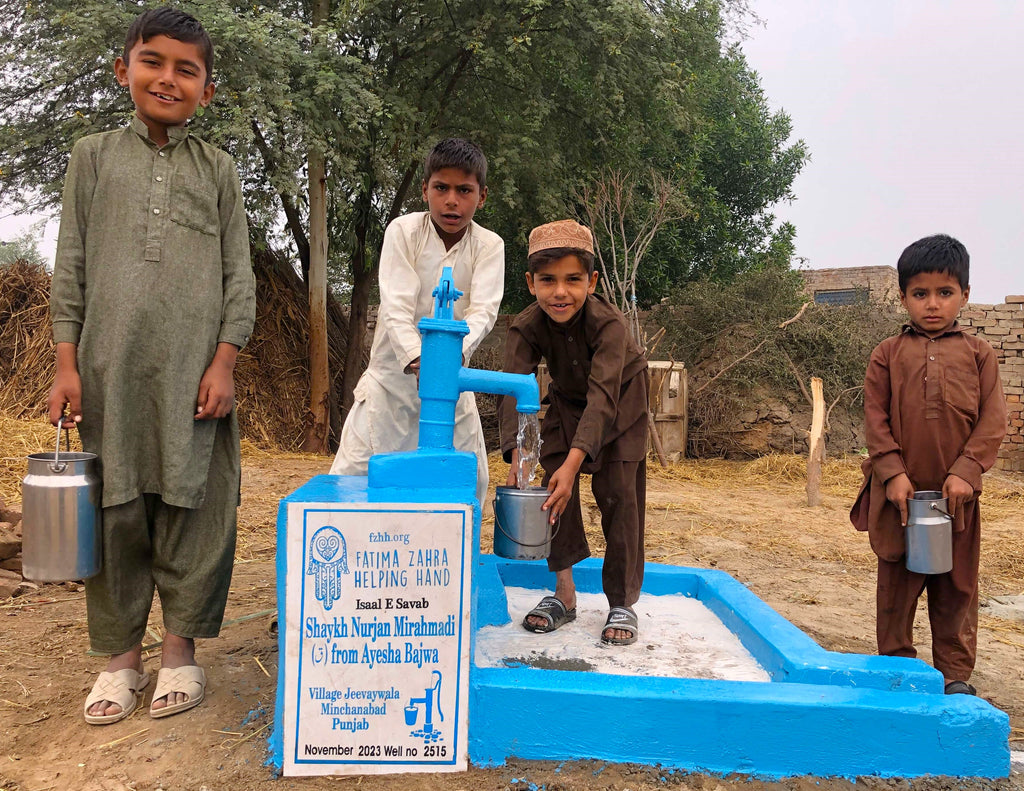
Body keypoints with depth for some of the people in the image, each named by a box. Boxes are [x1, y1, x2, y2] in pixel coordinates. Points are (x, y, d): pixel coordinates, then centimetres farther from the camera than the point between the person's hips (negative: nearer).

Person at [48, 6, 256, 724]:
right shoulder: (94, 156, 12)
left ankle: (181, 649, 17)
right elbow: (71, 266, 9)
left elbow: (239, 275, 5)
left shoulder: (218, 170, 10)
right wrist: (67, 362, 1)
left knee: (193, 510, 2)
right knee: (115, 512, 5)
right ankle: (122, 655, 19)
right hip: (110, 368, 1)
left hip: (194, 371, 0)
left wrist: (224, 361, -5)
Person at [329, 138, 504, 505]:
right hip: (393, 374, -2)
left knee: (471, 482, 8)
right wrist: (417, 359, -36)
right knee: (351, 475, -3)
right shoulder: (403, 231, -9)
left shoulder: (489, 246, -5)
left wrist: (456, 351, -38)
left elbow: (483, 310, -18)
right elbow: (396, 308, -19)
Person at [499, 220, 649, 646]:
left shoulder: (608, 322, -37)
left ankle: (623, 603, 2)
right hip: (567, 399, 4)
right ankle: (564, 593, 5)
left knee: (618, 493, -8)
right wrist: (517, 457, -50)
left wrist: (574, 463, -57)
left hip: (620, 400, -3)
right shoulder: (526, 327, -26)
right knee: (555, 483, -6)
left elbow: (603, 396, -46)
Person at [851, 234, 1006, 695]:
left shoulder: (978, 354, 5)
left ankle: (955, 674, 24)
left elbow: (993, 420, -1)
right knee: (896, 585, 9)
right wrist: (893, 472, -11)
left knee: (957, 587, 10)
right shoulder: (888, 354, 4)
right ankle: (896, 667, 24)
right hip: (900, 491, 0)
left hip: (956, 491, 1)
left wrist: (965, 471, -12)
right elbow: (875, 418, -1)